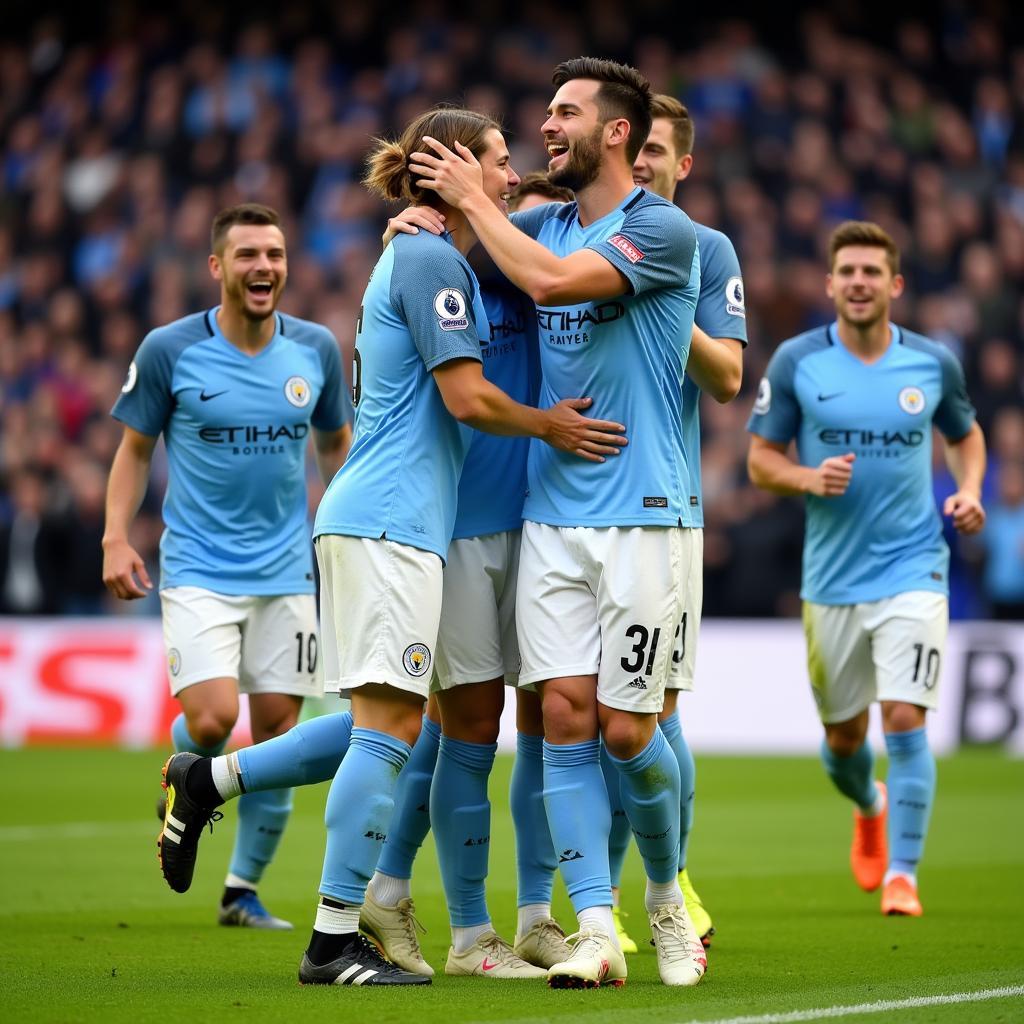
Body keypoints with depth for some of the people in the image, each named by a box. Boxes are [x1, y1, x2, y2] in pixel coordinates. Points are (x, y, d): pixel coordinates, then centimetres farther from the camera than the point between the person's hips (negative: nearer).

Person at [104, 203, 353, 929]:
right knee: (213, 717, -18)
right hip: (198, 568, -3)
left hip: (288, 570, 3)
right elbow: (136, 447, 4)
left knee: (277, 728, 2)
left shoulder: (316, 349, 2)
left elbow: (336, 444, 16)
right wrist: (116, 538, -6)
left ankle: (244, 889, 16)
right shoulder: (170, 350, -6)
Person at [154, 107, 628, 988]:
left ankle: (207, 781, 17)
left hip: (372, 518, 10)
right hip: (392, 518, -10)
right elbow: (468, 397, -15)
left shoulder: (416, 257, 20)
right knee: (392, 724, -10)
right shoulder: (430, 261, -11)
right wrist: (552, 425, 0)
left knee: (385, 724, 13)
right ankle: (335, 941, -9)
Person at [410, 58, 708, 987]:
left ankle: (667, 898, 21)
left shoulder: (665, 231, -8)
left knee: (626, 728, -4)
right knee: (565, 715, -4)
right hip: (551, 517, 6)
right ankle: (597, 934, -4)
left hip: (641, 517, -5)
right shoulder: (545, 222, 12)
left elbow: (550, 280, -21)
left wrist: (473, 199, -9)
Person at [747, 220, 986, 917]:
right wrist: (811, 478, -18)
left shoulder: (933, 363, 0)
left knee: (905, 721, -14)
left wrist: (969, 491, 0)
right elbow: (761, 460, 2)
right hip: (831, 577, 1)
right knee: (842, 737, 12)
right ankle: (870, 808, 46)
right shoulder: (796, 362, -3)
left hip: (912, 569, -1)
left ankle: (901, 874, -5)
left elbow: (966, 434, 18)